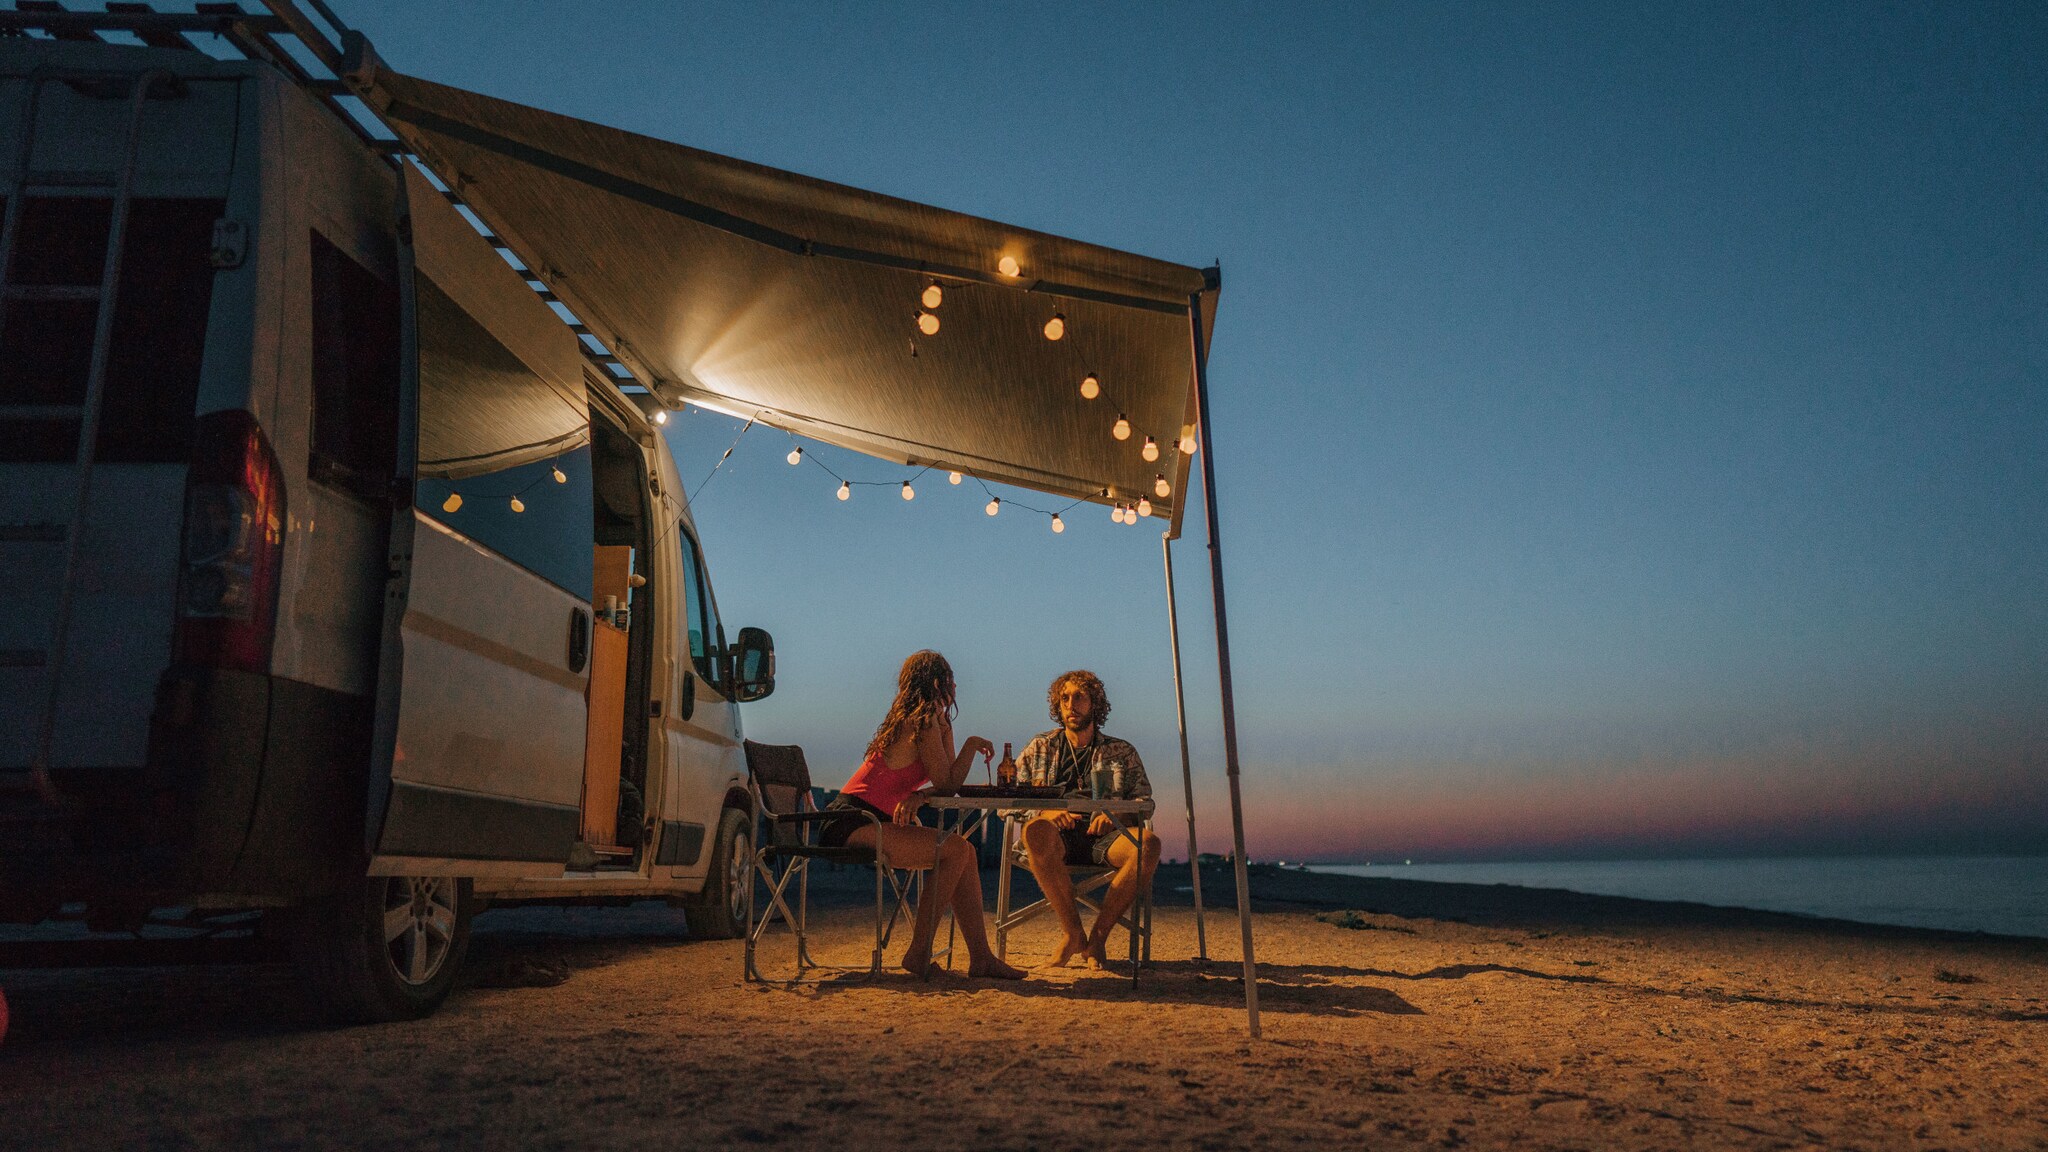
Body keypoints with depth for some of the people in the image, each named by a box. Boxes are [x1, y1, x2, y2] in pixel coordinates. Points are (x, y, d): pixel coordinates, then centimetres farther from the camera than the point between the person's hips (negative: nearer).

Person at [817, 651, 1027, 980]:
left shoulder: (911, 718, 17)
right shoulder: (925, 721, -12)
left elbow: (944, 780, 15)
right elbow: (948, 784, -11)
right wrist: (972, 744, 0)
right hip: (853, 824, -10)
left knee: (964, 851, 3)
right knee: (954, 850, -18)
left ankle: (980, 957, 1)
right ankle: (918, 953, -11)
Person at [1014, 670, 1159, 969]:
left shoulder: (1121, 752, 20)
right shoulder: (1040, 748, 20)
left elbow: (1144, 799, 10)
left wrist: (1114, 815, -12)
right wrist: (1044, 812, -11)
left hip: (1103, 837, 1)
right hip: (1057, 838, 0)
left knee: (1149, 843, -33)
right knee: (1036, 831, -38)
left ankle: (1098, 936, -21)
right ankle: (1073, 933, -25)